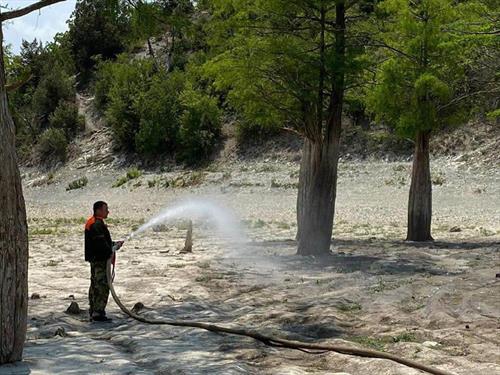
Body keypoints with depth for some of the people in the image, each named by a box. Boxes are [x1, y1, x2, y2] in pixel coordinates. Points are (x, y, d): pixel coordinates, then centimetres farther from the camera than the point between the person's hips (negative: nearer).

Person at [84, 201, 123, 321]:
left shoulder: (92, 222, 18)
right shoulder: (97, 224, -16)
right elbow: (100, 243, -23)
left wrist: (114, 244, 13)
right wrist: (112, 249, -12)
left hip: (94, 259, 11)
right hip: (100, 260, -11)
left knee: (95, 285, 15)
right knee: (102, 286, -9)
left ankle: (93, 312, 21)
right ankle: (98, 313, -9)